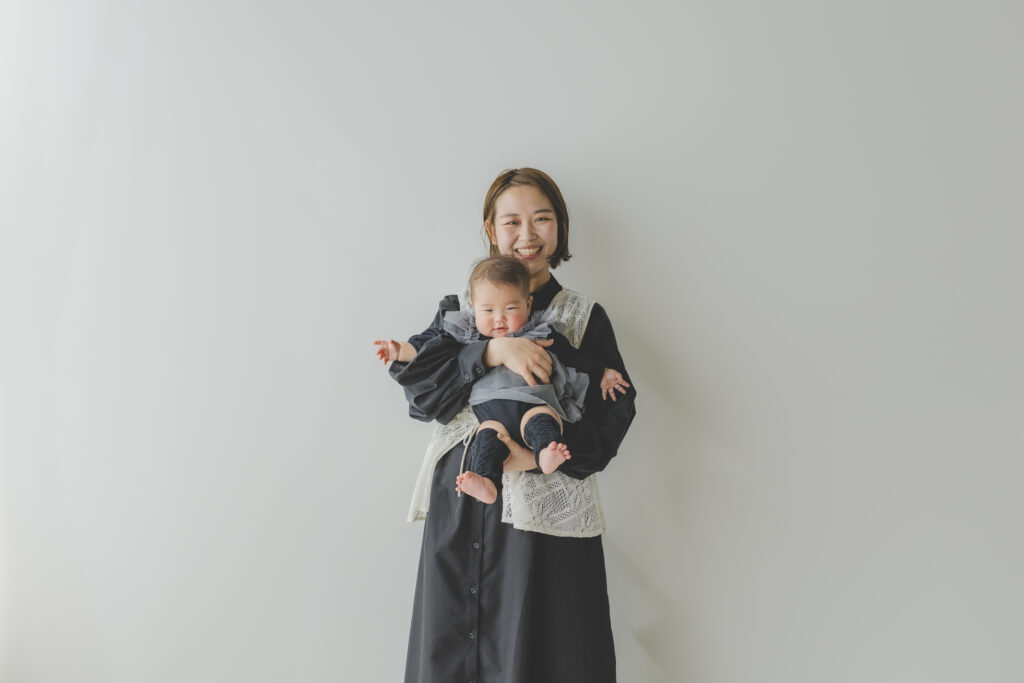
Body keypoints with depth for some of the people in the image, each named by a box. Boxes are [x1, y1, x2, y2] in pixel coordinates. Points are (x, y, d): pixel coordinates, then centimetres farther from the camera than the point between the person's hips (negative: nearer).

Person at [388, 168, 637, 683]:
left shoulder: (584, 318, 7)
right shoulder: (458, 309, 13)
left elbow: (614, 411, -2)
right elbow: (418, 385, -3)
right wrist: (493, 351, -18)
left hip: (545, 509, -2)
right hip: (459, 509, 2)